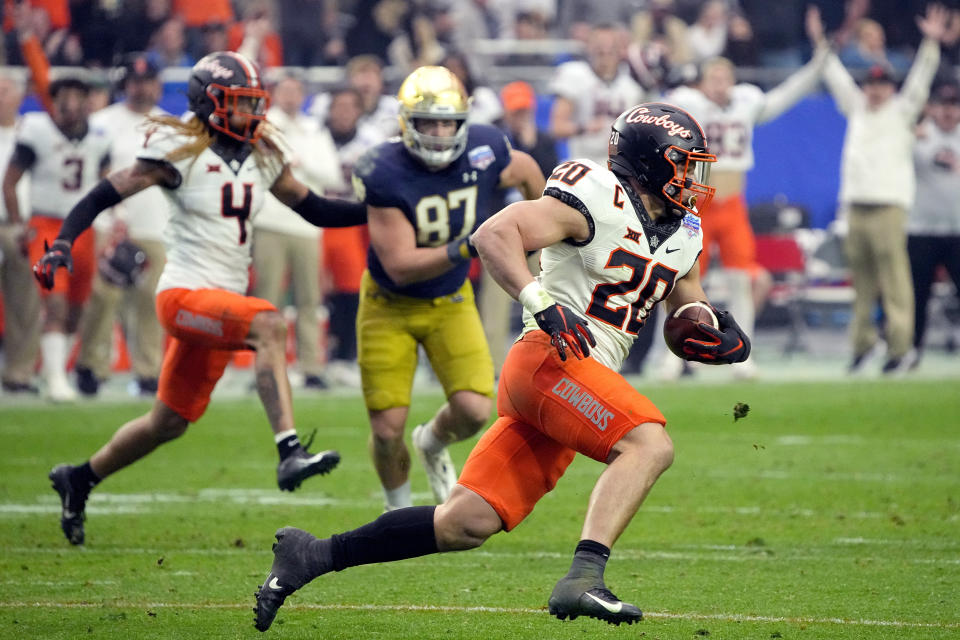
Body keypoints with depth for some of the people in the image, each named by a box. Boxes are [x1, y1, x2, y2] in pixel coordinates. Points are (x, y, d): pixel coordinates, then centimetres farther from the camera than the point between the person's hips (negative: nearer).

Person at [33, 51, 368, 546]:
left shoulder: (262, 157, 9)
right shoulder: (179, 152, -10)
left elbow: (315, 209, 17)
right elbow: (104, 195, -7)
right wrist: (63, 244, -21)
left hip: (223, 300, 7)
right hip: (185, 294, -7)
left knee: (170, 422, 15)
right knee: (269, 325, -33)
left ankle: (78, 480, 36)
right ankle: (290, 453, -40)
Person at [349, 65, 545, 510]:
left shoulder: (483, 153, -17)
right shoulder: (384, 173, -28)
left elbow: (527, 172, 9)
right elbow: (400, 266, -28)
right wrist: (465, 249, -39)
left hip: (450, 302, 3)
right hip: (390, 307, -3)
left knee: (474, 410, -14)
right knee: (387, 431, -5)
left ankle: (432, 445, 24)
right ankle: (398, 513, 27)